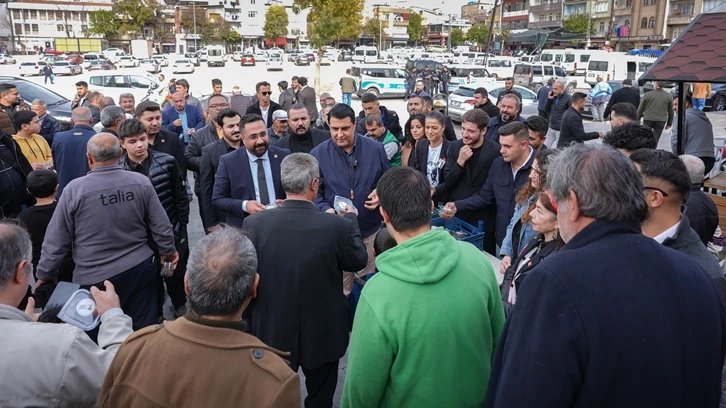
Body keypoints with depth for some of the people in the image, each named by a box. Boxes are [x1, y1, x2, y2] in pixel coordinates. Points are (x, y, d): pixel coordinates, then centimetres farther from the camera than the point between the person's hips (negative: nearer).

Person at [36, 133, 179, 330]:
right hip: (139, 268, 3)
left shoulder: (75, 189, -13)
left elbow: (56, 240, -5)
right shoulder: (141, 182, -7)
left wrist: (44, 275, 10)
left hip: (96, 277, -2)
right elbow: (161, 226, 0)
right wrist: (168, 251, 18)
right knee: (144, 329, 13)